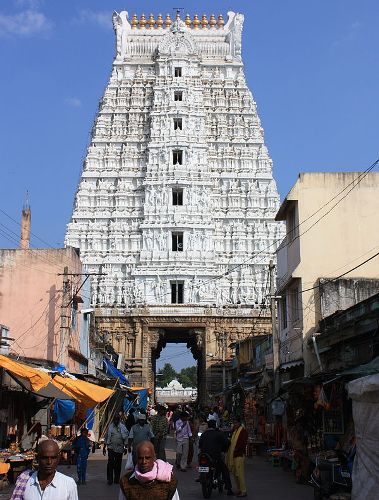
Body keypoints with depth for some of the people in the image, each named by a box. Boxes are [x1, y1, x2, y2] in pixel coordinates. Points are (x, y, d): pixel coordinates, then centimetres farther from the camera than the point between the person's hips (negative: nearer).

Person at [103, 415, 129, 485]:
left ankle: (116, 479, 17)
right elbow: (107, 438, 11)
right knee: (110, 463, -10)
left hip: (120, 448, 0)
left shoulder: (122, 427, 3)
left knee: (118, 464, 7)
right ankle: (110, 479, -6)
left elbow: (126, 438, 3)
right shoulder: (110, 427, 5)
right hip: (111, 448, 0)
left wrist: (125, 447, -2)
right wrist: (104, 447, 10)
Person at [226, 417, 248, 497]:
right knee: (235, 473, 12)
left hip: (239, 455, -9)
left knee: (240, 473, -9)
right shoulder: (234, 430, 18)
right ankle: (239, 490, 20)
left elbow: (244, 442, -17)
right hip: (233, 454, 9)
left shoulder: (243, 430, -8)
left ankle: (244, 491, -5)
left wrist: (237, 449, -20)